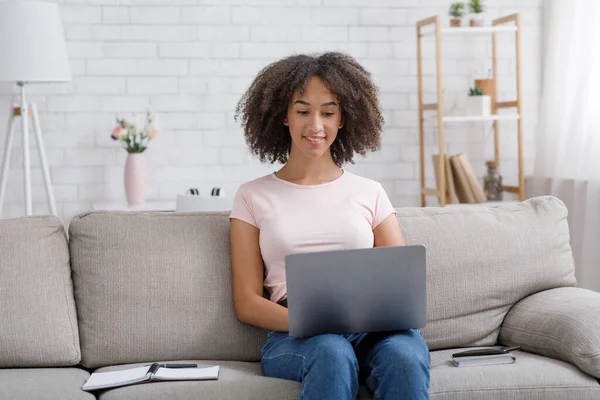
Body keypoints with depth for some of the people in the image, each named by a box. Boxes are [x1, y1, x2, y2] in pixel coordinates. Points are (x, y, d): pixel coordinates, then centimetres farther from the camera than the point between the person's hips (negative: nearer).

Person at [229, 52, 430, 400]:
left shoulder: (370, 193, 19)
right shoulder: (253, 197, 14)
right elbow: (248, 303, 8)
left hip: (374, 330, 2)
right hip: (294, 339, -1)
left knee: (405, 355, -36)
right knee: (332, 352, -38)